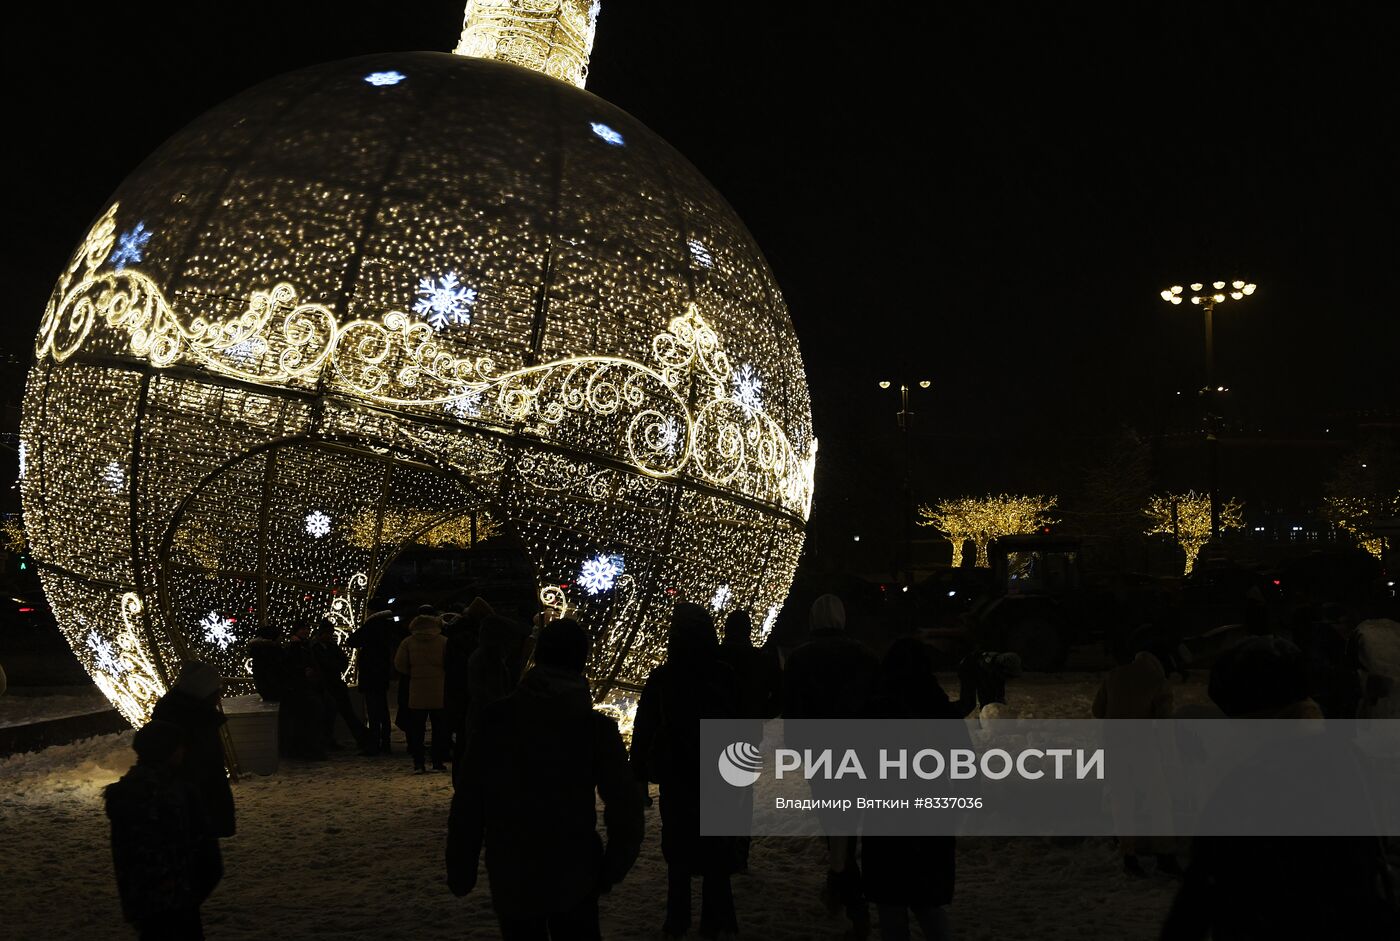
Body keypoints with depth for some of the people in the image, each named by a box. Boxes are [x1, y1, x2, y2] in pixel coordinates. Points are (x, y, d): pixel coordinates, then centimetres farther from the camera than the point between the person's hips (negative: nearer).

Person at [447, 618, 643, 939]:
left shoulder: (497, 717, -7)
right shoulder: (596, 725, -8)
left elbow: (467, 803, -7)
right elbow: (626, 811, -10)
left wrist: (461, 871, 3)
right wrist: (612, 871, 4)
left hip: (510, 879, 1)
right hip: (574, 879, 0)